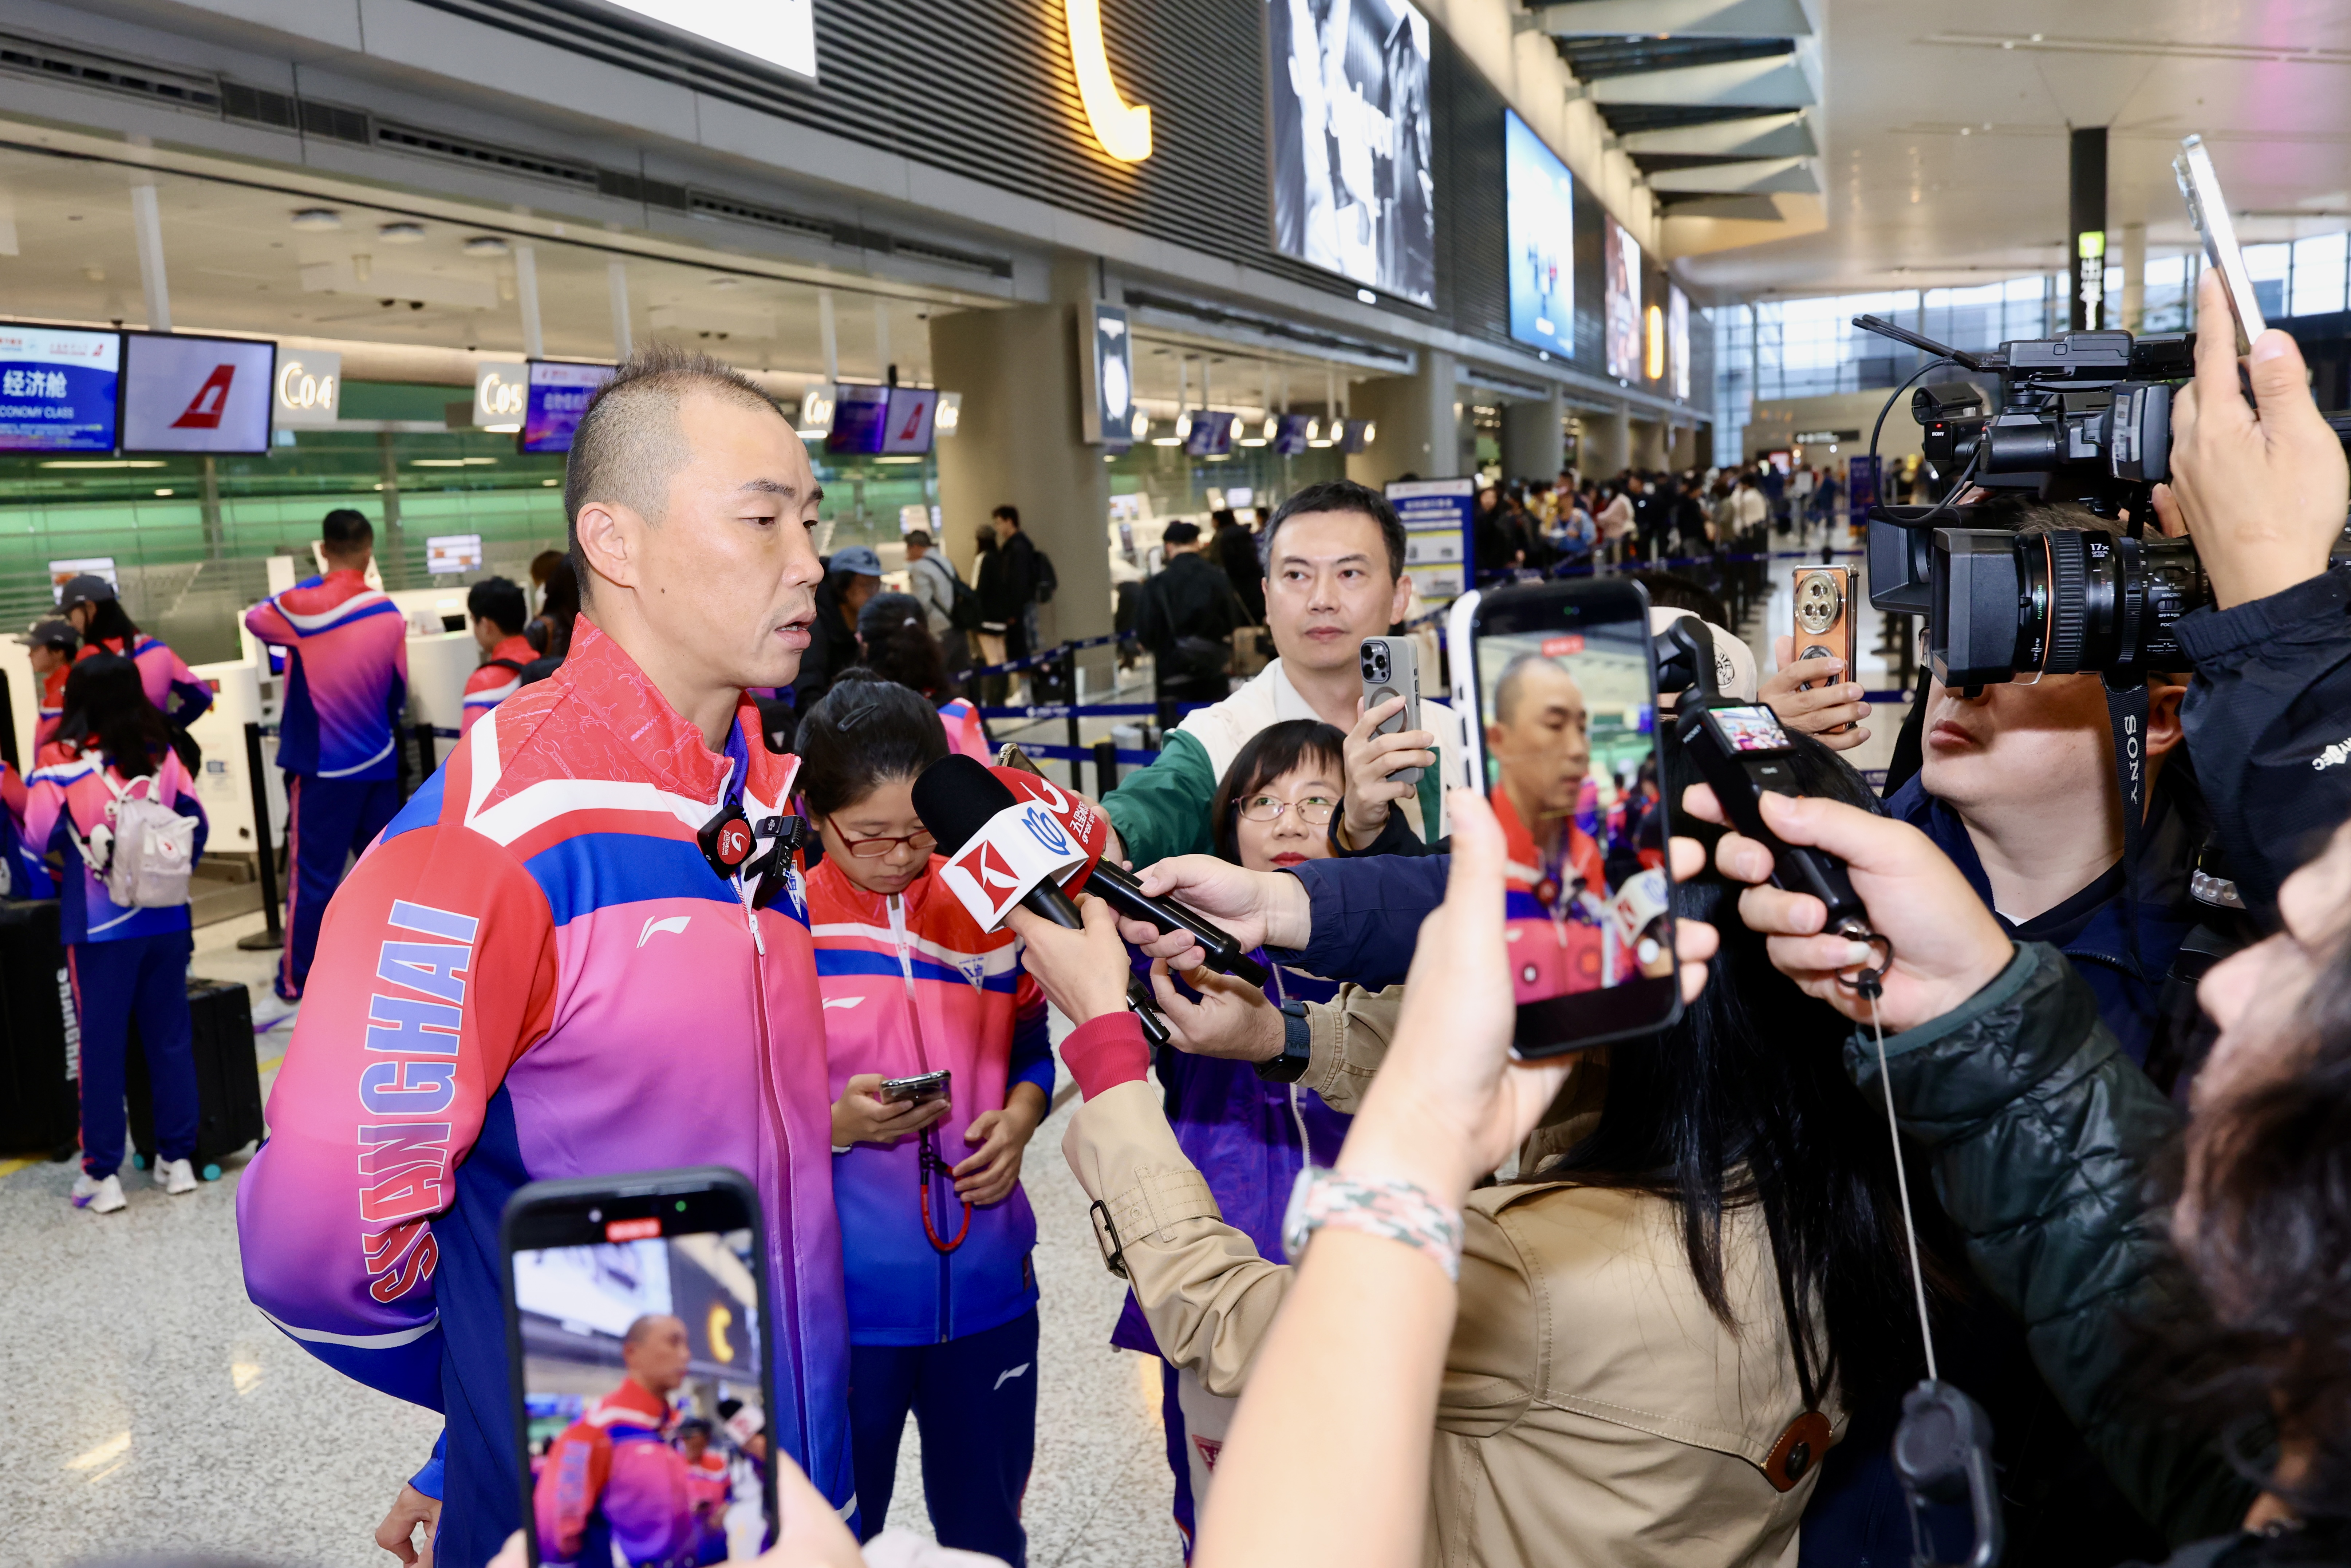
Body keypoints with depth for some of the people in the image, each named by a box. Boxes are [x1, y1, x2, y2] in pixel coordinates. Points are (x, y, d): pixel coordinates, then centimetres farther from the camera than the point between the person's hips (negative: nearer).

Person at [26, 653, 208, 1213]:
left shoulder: (61, 761, -8)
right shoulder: (161, 754, 0)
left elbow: (41, 836, -8)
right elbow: (195, 822, 4)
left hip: (98, 927, -2)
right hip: (166, 918, 3)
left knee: (102, 1047, 5)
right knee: (170, 1038, 11)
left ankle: (102, 1175, 11)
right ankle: (177, 1159, 18)